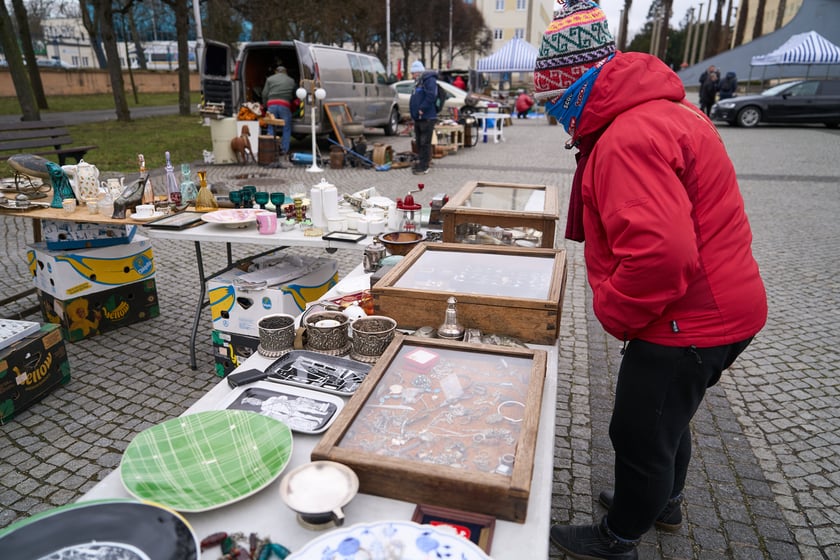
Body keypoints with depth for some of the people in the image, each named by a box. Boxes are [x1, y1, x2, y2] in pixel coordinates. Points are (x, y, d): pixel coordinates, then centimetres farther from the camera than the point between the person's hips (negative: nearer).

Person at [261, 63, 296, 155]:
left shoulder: (270, 79, 17)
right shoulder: (291, 81, 20)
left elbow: (264, 94, 11)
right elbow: (295, 95, 20)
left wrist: (265, 106, 21)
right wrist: (293, 106, 31)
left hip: (271, 104, 1)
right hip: (285, 105, -1)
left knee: (271, 128, 7)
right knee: (286, 128, 7)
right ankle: (285, 150, 4)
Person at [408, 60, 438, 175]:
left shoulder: (429, 80, -12)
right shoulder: (419, 82, 20)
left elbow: (431, 96, -25)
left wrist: (422, 109, -23)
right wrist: (415, 113, 16)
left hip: (427, 118, -10)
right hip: (418, 118, 10)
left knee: (425, 143, -8)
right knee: (419, 142, 15)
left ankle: (424, 167, -5)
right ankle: (421, 162, 26)